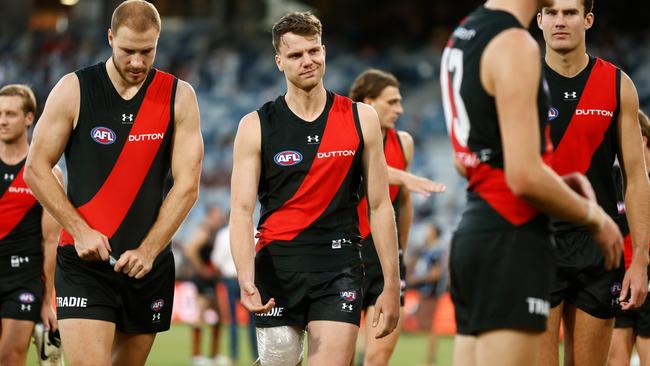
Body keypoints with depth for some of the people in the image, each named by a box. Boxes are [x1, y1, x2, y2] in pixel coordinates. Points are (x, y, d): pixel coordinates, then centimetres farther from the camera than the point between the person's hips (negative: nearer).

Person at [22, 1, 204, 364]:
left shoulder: (179, 96, 3)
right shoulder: (74, 90, -1)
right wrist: (80, 231, -10)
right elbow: (36, 169, 1)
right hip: (84, 260, -3)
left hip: (149, 262, 3)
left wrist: (148, 251, -11)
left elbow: (187, 184, -1)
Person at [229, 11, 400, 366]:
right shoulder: (256, 126, 1)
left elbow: (380, 206, 7)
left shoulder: (361, 118, 4)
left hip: (339, 268, 0)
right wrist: (246, 280, -22)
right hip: (277, 266, 0)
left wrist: (391, 286, 3)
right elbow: (241, 211, -6)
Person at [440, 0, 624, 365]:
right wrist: (594, 217, -5)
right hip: (511, 240, -10)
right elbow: (525, 177, -20)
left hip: (473, 234, 10)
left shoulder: (463, 35, 15)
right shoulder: (515, 45, -14)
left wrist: (556, 182, 17)